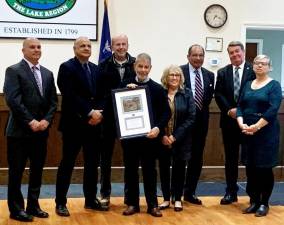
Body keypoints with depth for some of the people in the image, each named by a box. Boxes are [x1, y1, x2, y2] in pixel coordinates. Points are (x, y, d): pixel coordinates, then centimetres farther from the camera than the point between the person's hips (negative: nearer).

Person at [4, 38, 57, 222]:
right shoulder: (14, 71, -5)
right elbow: (13, 100, -15)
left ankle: (33, 206, 22)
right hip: (20, 130, -6)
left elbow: (53, 101, 9)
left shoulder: (47, 73, 14)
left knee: (37, 170, 11)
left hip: (41, 130, 6)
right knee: (16, 172, 2)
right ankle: (16, 209, 13)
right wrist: (30, 121, -18)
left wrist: (46, 120, -7)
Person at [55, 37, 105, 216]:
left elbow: (102, 95, 11)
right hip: (74, 123, -6)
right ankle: (61, 203, 9)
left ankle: (91, 200, 22)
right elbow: (70, 95, -16)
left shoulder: (96, 69, 14)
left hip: (94, 123, 6)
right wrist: (90, 112, -18)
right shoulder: (67, 67, -6)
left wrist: (98, 112, -8)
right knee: (67, 163, 1)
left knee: (92, 163, 11)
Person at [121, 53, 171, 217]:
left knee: (150, 170, 7)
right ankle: (132, 203, 19)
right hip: (129, 135, 1)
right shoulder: (126, 86, 6)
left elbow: (166, 112, -1)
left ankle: (152, 204, 16)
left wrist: (158, 128, -17)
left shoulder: (158, 88, 2)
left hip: (149, 136, -1)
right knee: (130, 170, 9)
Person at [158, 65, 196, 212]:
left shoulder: (187, 93, -1)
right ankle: (166, 198, 19)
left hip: (181, 139, 0)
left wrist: (175, 136, -13)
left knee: (179, 168, 7)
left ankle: (178, 199, 19)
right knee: (164, 168, 7)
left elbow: (191, 118, -6)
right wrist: (162, 135, -12)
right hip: (162, 139, 1)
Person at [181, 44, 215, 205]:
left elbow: (210, 96, 14)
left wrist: (203, 108, 0)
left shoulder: (209, 75, 9)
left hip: (201, 121, 5)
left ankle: (190, 192, 21)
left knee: (197, 159, 9)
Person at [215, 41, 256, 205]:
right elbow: (219, 94, 2)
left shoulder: (253, 70, -2)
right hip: (229, 120, 3)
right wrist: (229, 110, -12)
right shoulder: (222, 73, 9)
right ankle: (231, 192, 17)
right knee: (230, 158, 9)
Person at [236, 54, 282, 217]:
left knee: (265, 168, 1)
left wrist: (256, 127, -20)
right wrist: (241, 124, -11)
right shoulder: (248, 85, 12)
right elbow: (240, 106, 7)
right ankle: (254, 201, 17)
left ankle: (264, 203, 12)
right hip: (247, 132, 5)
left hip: (266, 132, -5)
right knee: (250, 168, 7)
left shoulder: (274, 85, -4)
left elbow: (273, 109, -15)